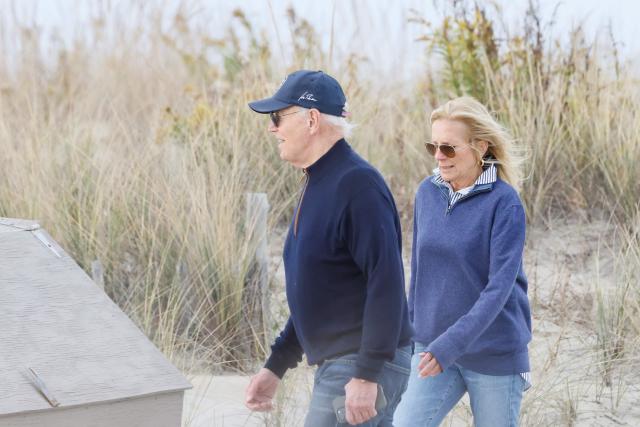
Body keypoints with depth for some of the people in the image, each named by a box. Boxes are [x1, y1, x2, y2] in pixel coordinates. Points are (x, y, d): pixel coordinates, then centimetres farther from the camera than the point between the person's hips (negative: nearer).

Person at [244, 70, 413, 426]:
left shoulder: (357, 184, -16)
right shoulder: (317, 184, 14)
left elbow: (386, 282, -23)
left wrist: (367, 374, -25)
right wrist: (276, 366, 20)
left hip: (366, 367, -9)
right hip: (335, 365, 10)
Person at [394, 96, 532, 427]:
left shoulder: (504, 203, -13)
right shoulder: (427, 193, 3)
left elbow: (500, 285, -19)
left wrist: (451, 344, -27)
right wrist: (409, 334, 13)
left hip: (495, 353, -4)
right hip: (431, 348, 4)